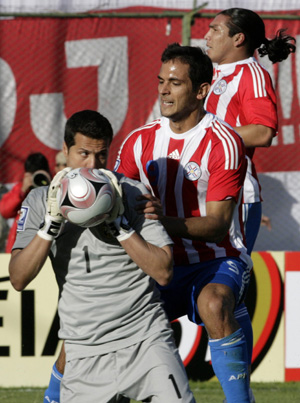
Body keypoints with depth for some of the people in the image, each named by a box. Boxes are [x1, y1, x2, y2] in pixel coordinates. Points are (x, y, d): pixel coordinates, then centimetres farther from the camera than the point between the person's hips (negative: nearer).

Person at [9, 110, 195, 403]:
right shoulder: (40, 201, 7)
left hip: (147, 341, -2)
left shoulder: (134, 194, 3)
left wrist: (118, 224, -12)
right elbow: (18, 279, -3)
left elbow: (163, 273, -4)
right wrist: (52, 223, -13)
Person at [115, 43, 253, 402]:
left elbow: (217, 225, -18)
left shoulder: (223, 142, -12)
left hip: (218, 261, -5)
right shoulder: (140, 141, 6)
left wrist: (164, 221, -36)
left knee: (213, 304, -38)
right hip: (162, 264, 5)